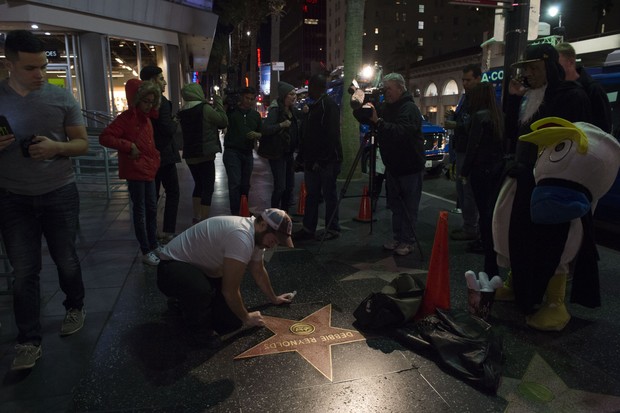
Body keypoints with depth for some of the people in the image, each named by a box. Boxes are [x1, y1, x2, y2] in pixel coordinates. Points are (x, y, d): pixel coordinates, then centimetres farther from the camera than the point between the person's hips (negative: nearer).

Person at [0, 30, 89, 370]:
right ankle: (29, 342, 12)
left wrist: (56, 147, -19)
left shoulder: (62, 98, -2)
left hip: (59, 193, 0)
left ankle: (75, 307, 37)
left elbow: (82, 143, 2)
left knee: (66, 259, 12)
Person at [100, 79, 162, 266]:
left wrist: (155, 161, 13)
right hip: (135, 171, -8)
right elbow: (104, 137, -20)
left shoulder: (147, 119, 13)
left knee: (151, 209, 14)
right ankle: (146, 252, 7)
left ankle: (154, 246, 27)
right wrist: (128, 146, -23)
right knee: (140, 211, -1)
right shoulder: (126, 118, -13)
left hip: (149, 171, 8)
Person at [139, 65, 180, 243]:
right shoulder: (160, 101, -15)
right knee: (172, 193, 1)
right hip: (164, 154, -8)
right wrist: (175, 123, 1)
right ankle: (168, 233, 0)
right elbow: (169, 130, -20)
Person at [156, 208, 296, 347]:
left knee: (233, 320, -2)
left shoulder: (256, 235, -3)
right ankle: (199, 328, -8)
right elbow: (230, 290, -29)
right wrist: (246, 318, -12)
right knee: (201, 290, -42)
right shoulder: (242, 238, -35)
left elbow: (259, 273, 16)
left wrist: (273, 298, 27)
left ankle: (186, 302, 22)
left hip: (204, 270, 9)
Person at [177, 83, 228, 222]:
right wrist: (218, 103, 4)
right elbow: (224, 121, -6)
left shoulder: (183, 112, 10)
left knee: (199, 185, 19)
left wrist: (214, 106, 17)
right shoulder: (204, 108, -13)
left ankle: (196, 218, 21)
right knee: (208, 187, -3)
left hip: (190, 155, 8)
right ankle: (204, 220, -7)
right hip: (204, 154, -7)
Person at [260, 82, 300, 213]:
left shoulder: (293, 110, 11)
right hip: (277, 153, -8)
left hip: (289, 152, 8)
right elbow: (266, 129, -22)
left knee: (290, 186, 11)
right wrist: (281, 125, -31)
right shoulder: (275, 110, -12)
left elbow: (297, 127, 26)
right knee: (280, 186, -10)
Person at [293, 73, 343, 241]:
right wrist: (302, 157, 15)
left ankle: (333, 229, 12)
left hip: (327, 160, -9)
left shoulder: (329, 105, -11)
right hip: (312, 160, 9)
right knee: (312, 194, 11)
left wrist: (321, 160, -22)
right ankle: (308, 229, 18)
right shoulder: (313, 106, 18)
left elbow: (331, 135, -20)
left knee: (329, 194, 1)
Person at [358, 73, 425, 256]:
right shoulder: (385, 107, 9)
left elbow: (400, 132, -31)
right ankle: (398, 238, 24)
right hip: (392, 165, 8)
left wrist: (378, 121, -34)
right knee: (395, 204, 14)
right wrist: (359, 108, -9)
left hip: (410, 167, -8)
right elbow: (364, 119, 10)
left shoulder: (410, 109, -15)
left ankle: (408, 241, 8)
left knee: (409, 207, -1)